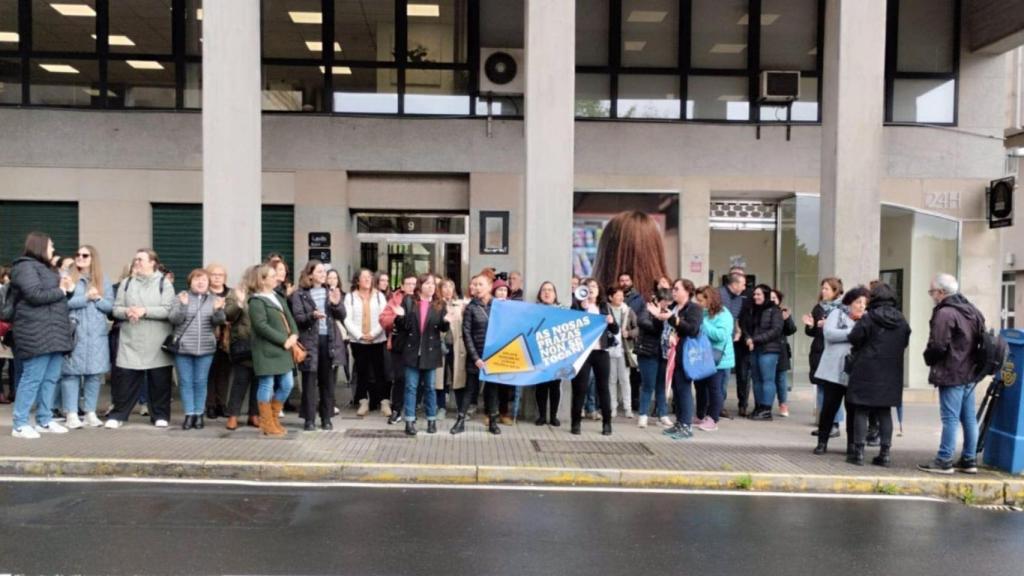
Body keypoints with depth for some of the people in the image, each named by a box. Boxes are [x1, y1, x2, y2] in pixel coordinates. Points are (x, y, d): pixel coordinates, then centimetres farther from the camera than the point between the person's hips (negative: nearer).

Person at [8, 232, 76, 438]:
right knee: (32, 379, -8)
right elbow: (35, 295, -20)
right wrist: (60, 291, -5)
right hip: (36, 333, -9)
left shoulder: (45, 268, 24)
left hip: (54, 332, 10)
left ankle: (45, 421, 15)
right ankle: (19, 424, -2)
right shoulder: (26, 267, -7)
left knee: (51, 379, 9)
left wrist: (69, 289, 7)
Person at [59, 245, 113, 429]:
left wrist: (97, 298, -11)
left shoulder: (103, 281, 12)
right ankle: (72, 414, 1)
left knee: (95, 372, 3)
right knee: (71, 372, -4)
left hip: (96, 334, 2)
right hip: (74, 333, -2)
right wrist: (86, 297, -11)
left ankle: (91, 413, 10)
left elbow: (110, 306, 5)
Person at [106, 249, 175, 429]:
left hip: (156, 342, -2)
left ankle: (160, 415, 16)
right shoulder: (126, 283, 11)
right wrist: (127, 312, -15)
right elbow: (116, 309, 6)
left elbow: (168, 311, -9)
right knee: (126, 380, 2)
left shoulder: (164, 283, 0)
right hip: (131, 341, 2)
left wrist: (145, 311, -18)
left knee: (159, 381, 5)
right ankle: (118, 415, 13)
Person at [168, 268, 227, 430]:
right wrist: (183, 306, -21)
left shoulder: (214, 300, 7)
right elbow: (173, 319, -5)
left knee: (200, 382, 6)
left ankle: (199, 414, 14)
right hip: (183, 347, -1)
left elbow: (220, 322, -1)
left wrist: (218, 310, -21)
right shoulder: (181, 297, 4)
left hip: (205, 349, 1)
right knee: (185, 382, 3)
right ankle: (189, 414, 10)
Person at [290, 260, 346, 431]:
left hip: (329, 340, 3)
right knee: (309, 381, 0)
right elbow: (297, 318, -8)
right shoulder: (300, 294, -1)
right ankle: (309, 419, 8)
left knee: (327, 381, 7)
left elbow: (342, 316, 6)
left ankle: (326, 418, 16)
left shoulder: (330, 292, 11)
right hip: (310, 341, -3)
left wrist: (336, 304, -12)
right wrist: (312, 315, -25)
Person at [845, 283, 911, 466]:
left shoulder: (869, 318, -12)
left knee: (862, 411, 3)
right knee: (885, 413, 11)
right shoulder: (901, 321, 4)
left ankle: (859, 452, 3)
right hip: (891, 374, 5)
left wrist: (861, 348, 8)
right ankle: (885, 453, 11)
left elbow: (854, 338, -12)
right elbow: (905, 342, 12)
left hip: (867, 372, -4)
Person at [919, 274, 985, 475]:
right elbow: (982, 339, 19)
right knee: (969, 418, 13)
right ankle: (969, 460, 20)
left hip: (951, 374, -9)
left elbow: (938, 346, -21)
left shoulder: (945, 313, -17)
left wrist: (929, 359, -3)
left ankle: (944, 461, -1)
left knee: (950, 418, -5)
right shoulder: (972, 310, 14)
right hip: (970, 372, 9)